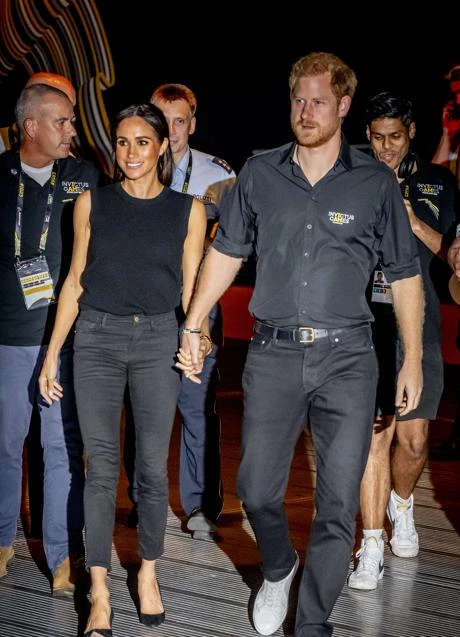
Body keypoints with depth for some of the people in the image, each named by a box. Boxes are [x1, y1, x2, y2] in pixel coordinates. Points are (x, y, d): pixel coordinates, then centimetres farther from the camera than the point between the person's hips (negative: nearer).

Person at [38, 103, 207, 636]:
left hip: (157, 340, 0)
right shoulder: (92, 203, 4)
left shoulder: (187, 210, 3)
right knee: (101, 466, 1)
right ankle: (99, 594, 8)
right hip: (97, 337, 0)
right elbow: (75, 282, 7)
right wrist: (52, 354, 4)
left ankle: (148, 575, 24)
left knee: (153, 465, 5)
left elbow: (191, 290, 6)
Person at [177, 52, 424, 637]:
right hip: (273, 354, 1)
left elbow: (404, 275, 6)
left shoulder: (376, 183, 1)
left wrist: (413, 360, 3)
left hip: (347, 358, -1)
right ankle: (277, 569, 37)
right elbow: (225, 253, 14)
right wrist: (192, 326, 11)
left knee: (339, 505, 1)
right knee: (256, 489, 5)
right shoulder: (259, 174, 5)